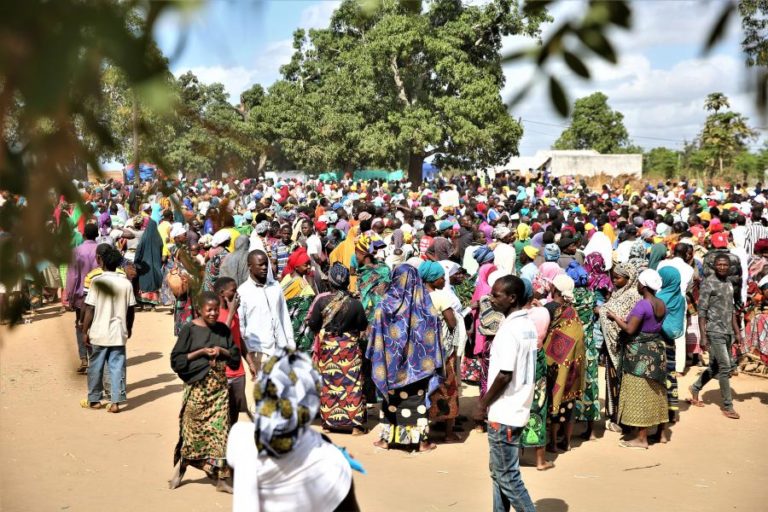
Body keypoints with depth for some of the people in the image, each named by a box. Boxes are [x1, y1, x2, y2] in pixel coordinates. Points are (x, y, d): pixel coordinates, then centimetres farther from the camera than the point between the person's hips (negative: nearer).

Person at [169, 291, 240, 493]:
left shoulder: (223, 330, 6)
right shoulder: (189, 329, -5)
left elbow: (236, 357, 11)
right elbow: (176, 360, -8)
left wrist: (222, 351, -8)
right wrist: (201, 352, -15)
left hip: (219, 386, 3)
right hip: (197, 387, -3)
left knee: (219, 429, 0)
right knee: (193, 428, 5)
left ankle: (220, 477, 6)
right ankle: (180, 468, 27)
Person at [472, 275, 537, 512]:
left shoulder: (509, 330, -20)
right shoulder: (528, 325, 8)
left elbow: (504, 375, -23)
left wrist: (483, 405, -11)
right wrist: (489, 397, 16)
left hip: (503, 414, -9)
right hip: (517, 409, 9)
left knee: (507, 477, 1)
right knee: (499, 472, 17)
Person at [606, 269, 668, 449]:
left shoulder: (642, 304, -19)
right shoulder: (661, 304, 6)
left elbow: (630, 330, -21)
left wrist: (615, 317, -6)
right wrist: (625, 319, 15)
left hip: (640, 353, -8)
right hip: (657, 349, 8)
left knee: (640, 393, -2)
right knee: (656, 392, 16)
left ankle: (641, 438, 2)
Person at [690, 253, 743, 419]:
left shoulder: (729, 284, 13)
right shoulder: (708, 283, -9)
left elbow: (732, 310, 18)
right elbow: (702, 312, -11)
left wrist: (737, 332, 14)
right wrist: (703, 336, -15)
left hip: (728, 332, 7)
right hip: (715, 332, -7)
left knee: (715, 367, 13)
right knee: (725, 368, -7)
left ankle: (695, 389, 32)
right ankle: (727, 406, 2)